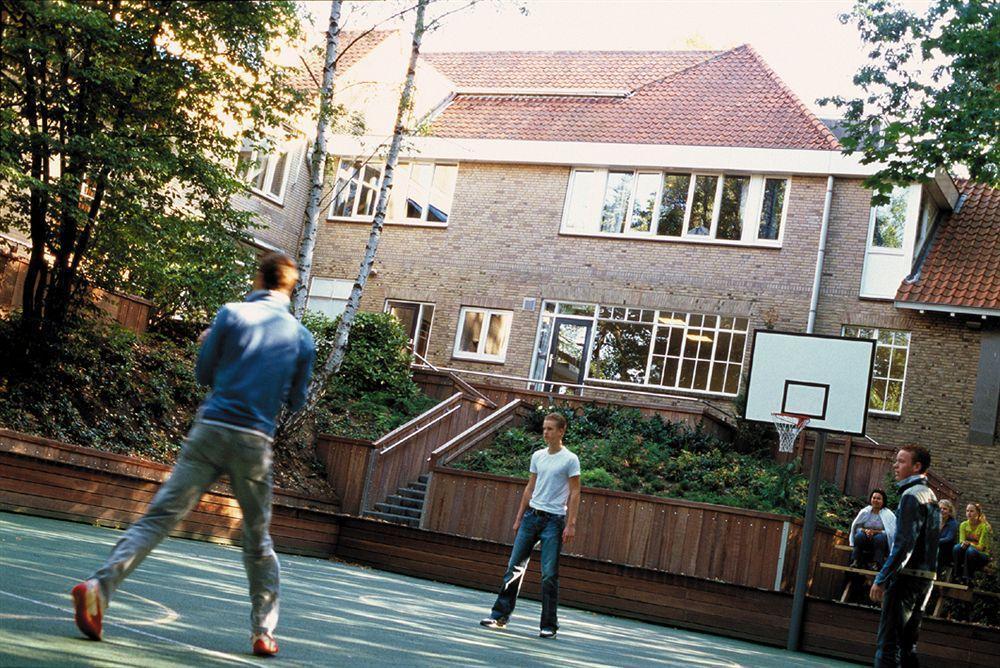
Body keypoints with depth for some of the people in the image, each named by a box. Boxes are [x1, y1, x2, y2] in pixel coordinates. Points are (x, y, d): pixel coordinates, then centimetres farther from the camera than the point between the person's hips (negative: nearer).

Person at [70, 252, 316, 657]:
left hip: (210, 430, -1)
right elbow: (296, 401, 14)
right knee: (258, 538, 14)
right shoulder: (302, 337, 8)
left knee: (159, 517, -3)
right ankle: (264, 632, 17)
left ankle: (100, 586, -19)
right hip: (255, 443, 1)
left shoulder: (232, 313, 4)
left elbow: (203, 374, 7)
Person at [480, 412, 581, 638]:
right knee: (514, 567, 4)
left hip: (554, 520, -5)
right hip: (531, 515, 5)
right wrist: (519, 517, 14)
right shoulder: (537, 456, 11)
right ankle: (500, 615, 10)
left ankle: (549, 625, 5)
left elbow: (574, 494, -7)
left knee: (549, 575, -4)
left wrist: (571, 524, -13)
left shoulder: (570, 460, -6)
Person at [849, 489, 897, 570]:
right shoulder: (865, 512, 4)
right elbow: (855, 527, 5)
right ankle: (856, 561, -27)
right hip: (865, 542, 2)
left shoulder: (888, 514, -3)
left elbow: (890, 532, -11)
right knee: (859, 535, -29)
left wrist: (875, 532, -22)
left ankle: (878, 563, -34)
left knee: (879, 537, -34)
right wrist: (865, 530, -16)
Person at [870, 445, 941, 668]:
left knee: (887, 642, -8)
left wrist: (881, 579, -18)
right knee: (908, 644, 14)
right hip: (926, 576, 9)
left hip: (907, 575, -9)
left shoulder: (911, 496, -13)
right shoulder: (931, 496, 17)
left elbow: (903, 545, -20)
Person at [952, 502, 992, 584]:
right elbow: (962, 541, -6)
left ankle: (968, 579, -28)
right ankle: (958, 577, -26)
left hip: (982, 555, -3)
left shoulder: (985, 526, -14)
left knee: (970, 550, -36)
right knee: (957, 547, -29)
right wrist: (963, 544, -29)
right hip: (967, 555, 4)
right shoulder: (963, 525, 0)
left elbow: (981, 547, -16)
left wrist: (969, 544, -32)